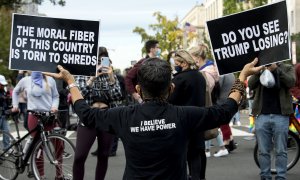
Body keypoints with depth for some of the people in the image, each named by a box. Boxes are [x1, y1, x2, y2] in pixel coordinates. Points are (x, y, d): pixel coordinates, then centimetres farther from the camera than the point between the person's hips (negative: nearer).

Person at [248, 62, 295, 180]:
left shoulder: (287, 68, 8)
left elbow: (291, 82, -11)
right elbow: (251, 85, -3)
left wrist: (276, 69, -18)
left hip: (280, 115, -1)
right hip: (262, 115, 1)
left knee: (281, 151, 2)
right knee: (263, 151, 4)